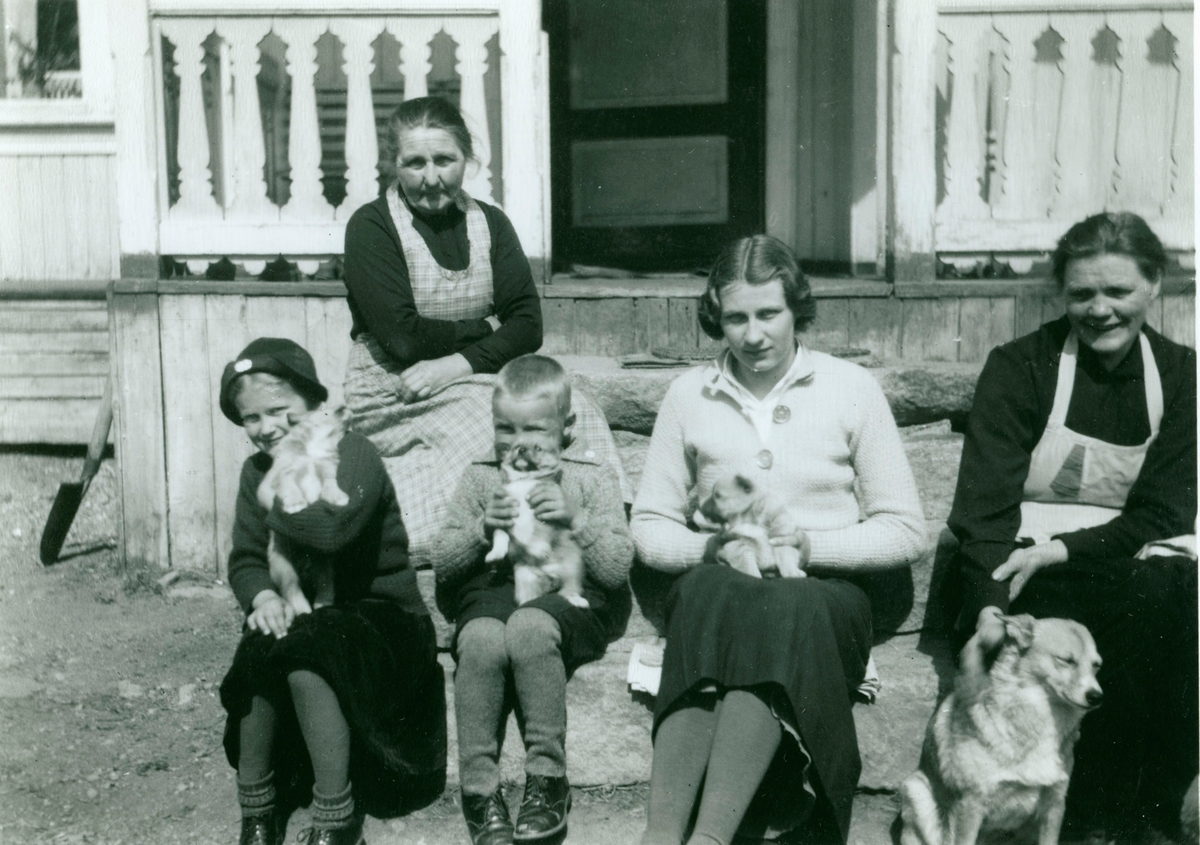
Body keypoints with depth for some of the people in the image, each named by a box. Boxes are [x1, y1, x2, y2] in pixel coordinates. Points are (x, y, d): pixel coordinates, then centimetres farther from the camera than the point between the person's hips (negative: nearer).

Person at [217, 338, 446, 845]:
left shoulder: (353, 455, -13)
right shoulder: (257, 471, 9)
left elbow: (331, 530, -33)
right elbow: (244, 560, 5)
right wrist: (262, 597, -18)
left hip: (382, 619, -5)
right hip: (305, 619, 6)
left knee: (304, 649, -33)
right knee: (261, 646, -27)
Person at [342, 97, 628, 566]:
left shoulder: (489, 223, 12)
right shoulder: (370, 227, -3)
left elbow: (527, 327, 1)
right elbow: (404, 338, -13)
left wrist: (459, 362, -15)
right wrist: (484, 328, -2)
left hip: (477, 383, 5)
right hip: (393, 398, -4)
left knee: (577, 412, -24)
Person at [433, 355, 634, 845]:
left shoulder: (592, 478, 13)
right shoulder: (480, 478, 19)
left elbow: (617, 568, 2)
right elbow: (443, 566, 13)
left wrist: (574, 520, -12)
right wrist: (482, 529, -6)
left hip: (569, 595, -2)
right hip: (490, 593, 2)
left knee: (529, 626, -38)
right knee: (481, 638, -36)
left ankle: (548, 779, -27)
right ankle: (479, 791, -27)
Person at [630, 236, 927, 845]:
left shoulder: (852, 389, 10)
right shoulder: (688, 395, 14)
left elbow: (906, 531, 6)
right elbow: (649, 528, 14)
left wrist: (809, 545, -8)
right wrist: (711, 546, -7)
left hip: (825, 593, -1)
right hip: (717, 585, 1)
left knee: (779, 612, -37)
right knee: (713, 591, -36)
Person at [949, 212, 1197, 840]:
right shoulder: (1018, 368, -3)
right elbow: (985, 503, -13)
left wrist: (1060, 550, -17)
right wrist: (989, 607, -29)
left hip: (1126, 556, 3)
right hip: (1022, 566, -3)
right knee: (1147, 602, -31)